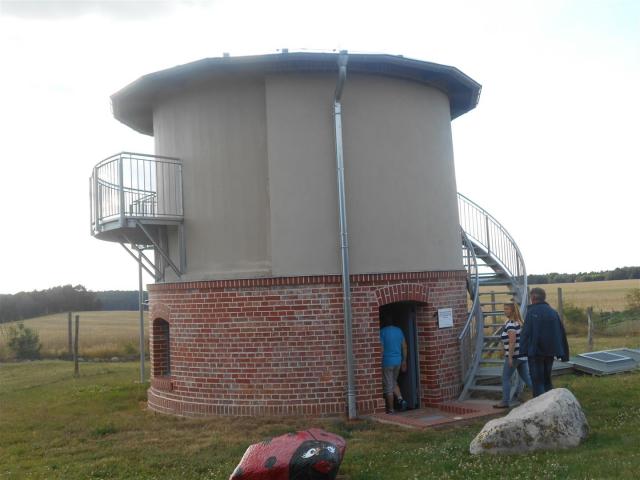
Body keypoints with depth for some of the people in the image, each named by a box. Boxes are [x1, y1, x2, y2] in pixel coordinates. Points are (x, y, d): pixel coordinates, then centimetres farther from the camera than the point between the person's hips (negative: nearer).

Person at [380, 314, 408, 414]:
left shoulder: (382, 332, -11)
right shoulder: (399, 330, 6)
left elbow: (381, 349, -14)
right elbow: (404, 346, 10)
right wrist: (404, 360, 18)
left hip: (387, 362, -6)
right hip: (398, 361, 6)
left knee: (388, 387, 3)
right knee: (394, 382, 25)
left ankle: (390, 410, 8)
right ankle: (401, 399, 6)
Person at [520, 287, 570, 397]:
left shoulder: (532, 312, -11)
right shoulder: (553, 312, 9)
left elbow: (526, 332, -17)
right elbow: (562, 334, 11)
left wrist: (523, 350, -16)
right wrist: (564, 354, 15)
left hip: (536, 352, -6)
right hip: (550, 352, 6)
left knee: (537, 381, 0)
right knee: (547, 380, 18)